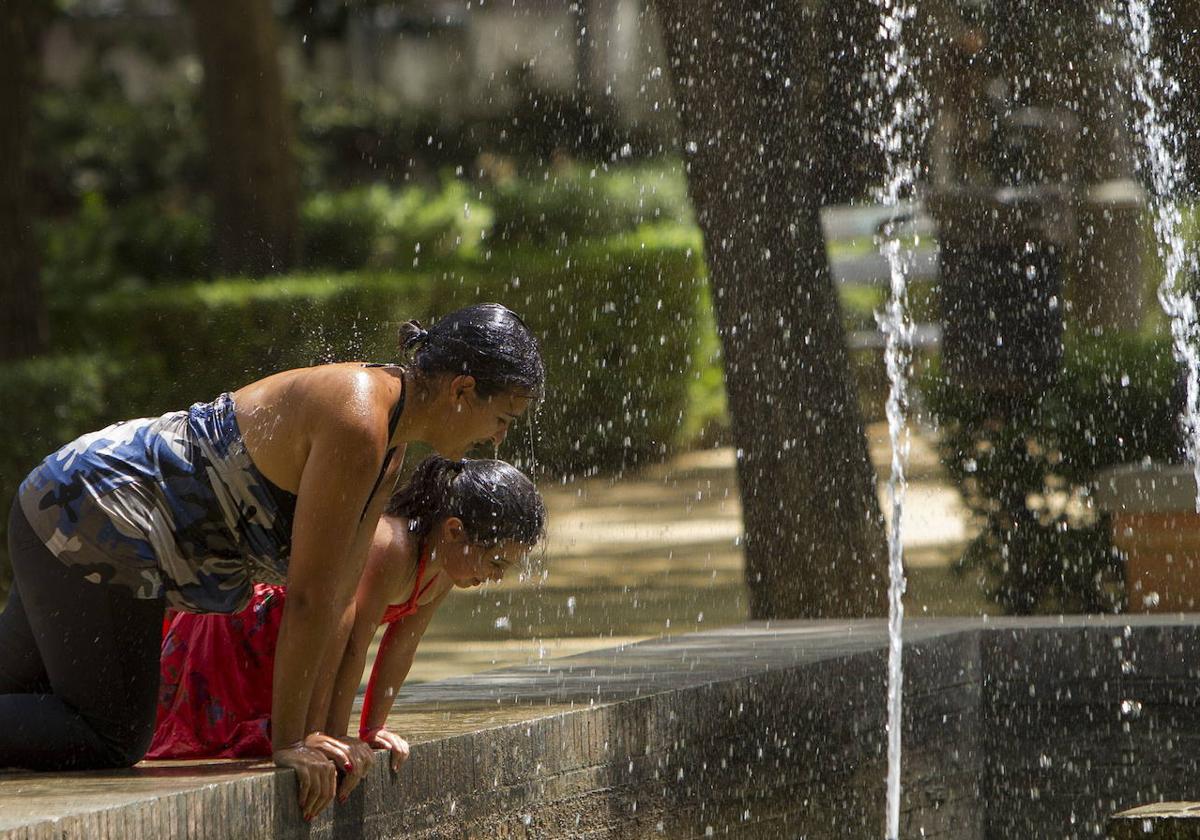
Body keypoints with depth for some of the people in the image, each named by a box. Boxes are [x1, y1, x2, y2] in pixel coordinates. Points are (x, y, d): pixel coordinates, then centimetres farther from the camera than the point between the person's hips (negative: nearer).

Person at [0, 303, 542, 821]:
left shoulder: (390, 441, 4)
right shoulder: (356, 423, -27)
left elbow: (341, 597, 6)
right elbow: (308, 597, -24)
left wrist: (310, 731, 5)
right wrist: (287, 742, -18)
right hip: (92, 522, -11)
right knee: (112, 742, -9)